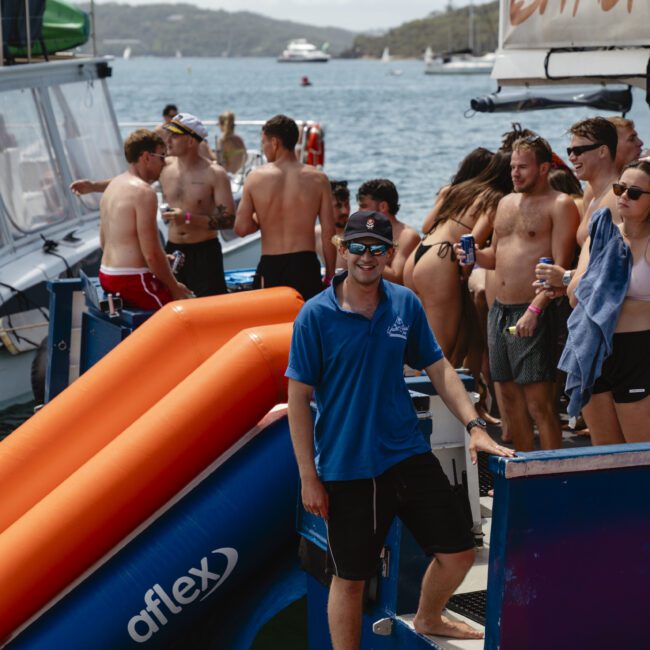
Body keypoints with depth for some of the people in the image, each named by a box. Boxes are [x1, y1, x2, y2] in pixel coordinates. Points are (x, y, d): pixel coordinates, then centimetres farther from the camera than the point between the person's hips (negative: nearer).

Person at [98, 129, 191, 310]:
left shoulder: (113, 185, 13)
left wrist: (157, 261, 21)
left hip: (107, 275, 10)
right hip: (132, 281, -10)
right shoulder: (143, 191, -16)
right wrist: (174, 287, -7)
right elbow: (152, 254, -20)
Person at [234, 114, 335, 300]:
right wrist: (329, 275, 8)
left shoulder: (255, 178, -2)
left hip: (270, 266, 0)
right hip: (305, 264, 0)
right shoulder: (318, 179, -1)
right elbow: (328, 232, -1)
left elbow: (241, 228, -2)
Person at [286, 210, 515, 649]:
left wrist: (475, 426, -2)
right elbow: (299, 398, -8)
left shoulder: (406, 304, 2)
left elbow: (439, 369, 10)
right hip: (347, 468, -4)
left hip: (408, 455, 4)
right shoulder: (316, 315, -10)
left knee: (459, 552, 11)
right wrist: (309, 477, -10)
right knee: (350, 578, 5)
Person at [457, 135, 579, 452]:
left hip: (533, 313, -8)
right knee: (509, 393, 11)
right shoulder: (506, 203, 18)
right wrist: (474, 255, 4)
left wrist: (534, 310, -23)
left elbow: (561, 265, -14)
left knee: (538, 401, -9)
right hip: (499, 309, 8)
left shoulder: (560, 206, -6)